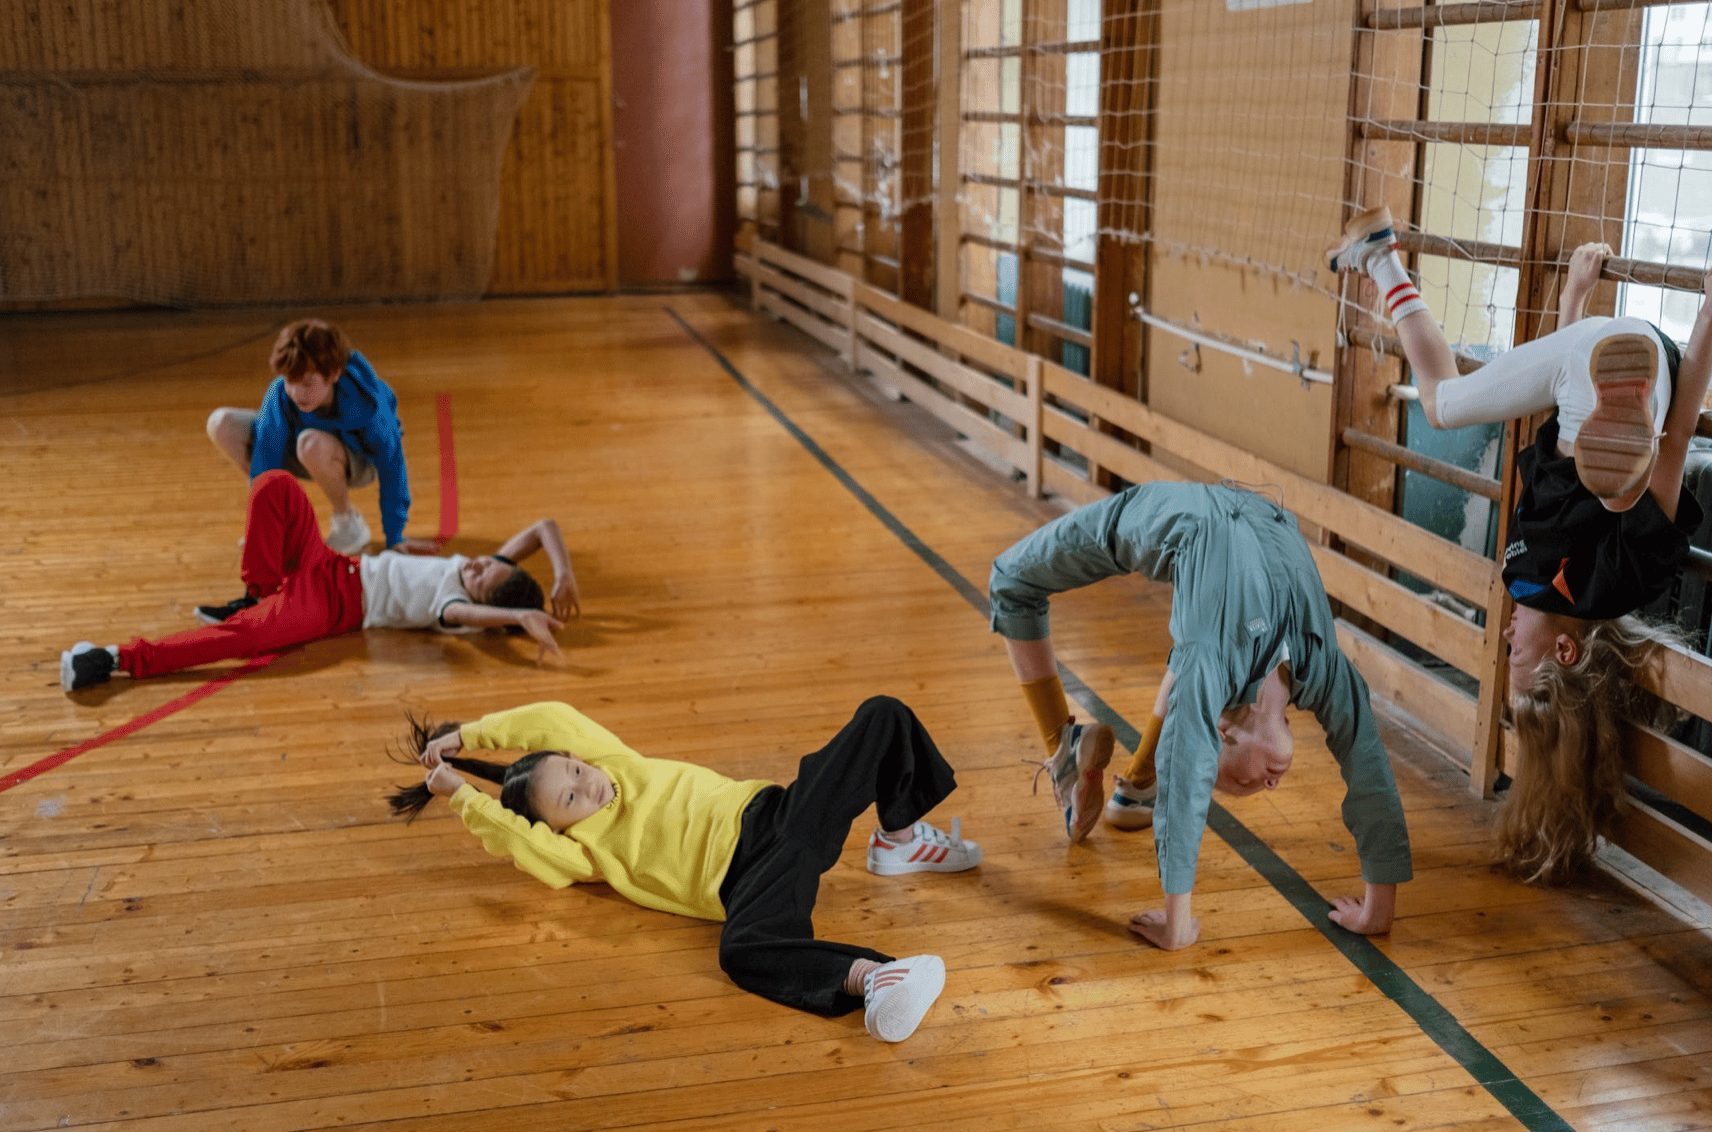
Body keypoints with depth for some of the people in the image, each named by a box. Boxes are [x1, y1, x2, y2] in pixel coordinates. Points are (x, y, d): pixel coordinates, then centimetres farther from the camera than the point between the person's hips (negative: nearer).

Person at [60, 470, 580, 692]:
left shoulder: (462, 606, -22)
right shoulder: (485, 572, 0)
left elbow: (462, 612, -47)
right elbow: (542, 526, 4)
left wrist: (523, 614, -59)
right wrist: (563, 573, -12)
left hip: (333, 603, -8)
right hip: (333, 567, 9)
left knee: (249, 634, -37)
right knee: (275, 485, -9)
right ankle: (258, 597, 3)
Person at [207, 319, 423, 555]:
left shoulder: (366, 401, -34)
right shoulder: (280, 393, -27)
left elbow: (391, 466, -25)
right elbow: (266, 458, -22)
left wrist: (395, 537, -19)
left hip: (361, 460, -4)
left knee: (313, 445, -41)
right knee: (221, 425, -17)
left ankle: (348, 523, -12)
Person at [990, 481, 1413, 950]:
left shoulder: (1326, 671, -30)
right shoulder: (1213, 666, -40)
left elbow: (1372, 784, -24)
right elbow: (1184, 789, -41)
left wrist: (1378, 910, -22)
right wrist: (1177, 925, -40)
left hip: (1262, 519, 3)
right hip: (1167, 518, -3)